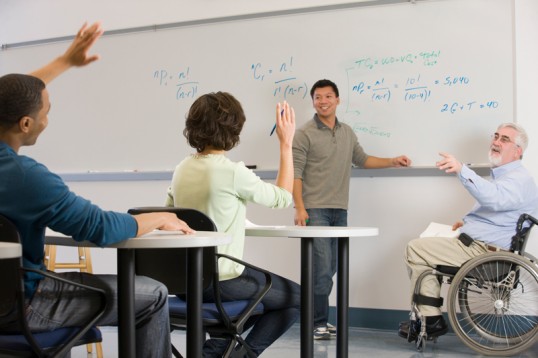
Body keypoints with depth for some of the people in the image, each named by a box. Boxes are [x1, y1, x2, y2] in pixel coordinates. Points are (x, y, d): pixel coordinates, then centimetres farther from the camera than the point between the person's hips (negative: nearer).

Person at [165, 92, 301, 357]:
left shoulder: (183, 169, 3)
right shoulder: (233, 172, -18)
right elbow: (283, 198, -2)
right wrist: (286, 144, 3)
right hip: (221, 283, -7)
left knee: (264, 288, 30)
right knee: (296, 298, 13)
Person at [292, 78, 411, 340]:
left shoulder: (347, 133, 14)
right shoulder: (305, 134, -5)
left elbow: (361, 160, 26)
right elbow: (295, 173, -10)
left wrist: (392, 162, 16)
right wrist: (299, 208, -18)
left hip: (340, 210, 6)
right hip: (315, 210, -6)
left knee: (329, 269, 7)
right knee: (322, 268, -10)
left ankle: (317, 319, 16)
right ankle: (318, 323, -2)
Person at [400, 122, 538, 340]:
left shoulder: (519, 180, -14)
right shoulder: (504, 176, 23)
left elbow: (494, 198, -37)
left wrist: (461, 170, -50)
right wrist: (468, 222, 17)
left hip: (481, 250, -11)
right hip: (476, 245, 11)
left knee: (415, 249, -10)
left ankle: (430, 320, -5)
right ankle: (429, 320, 9)